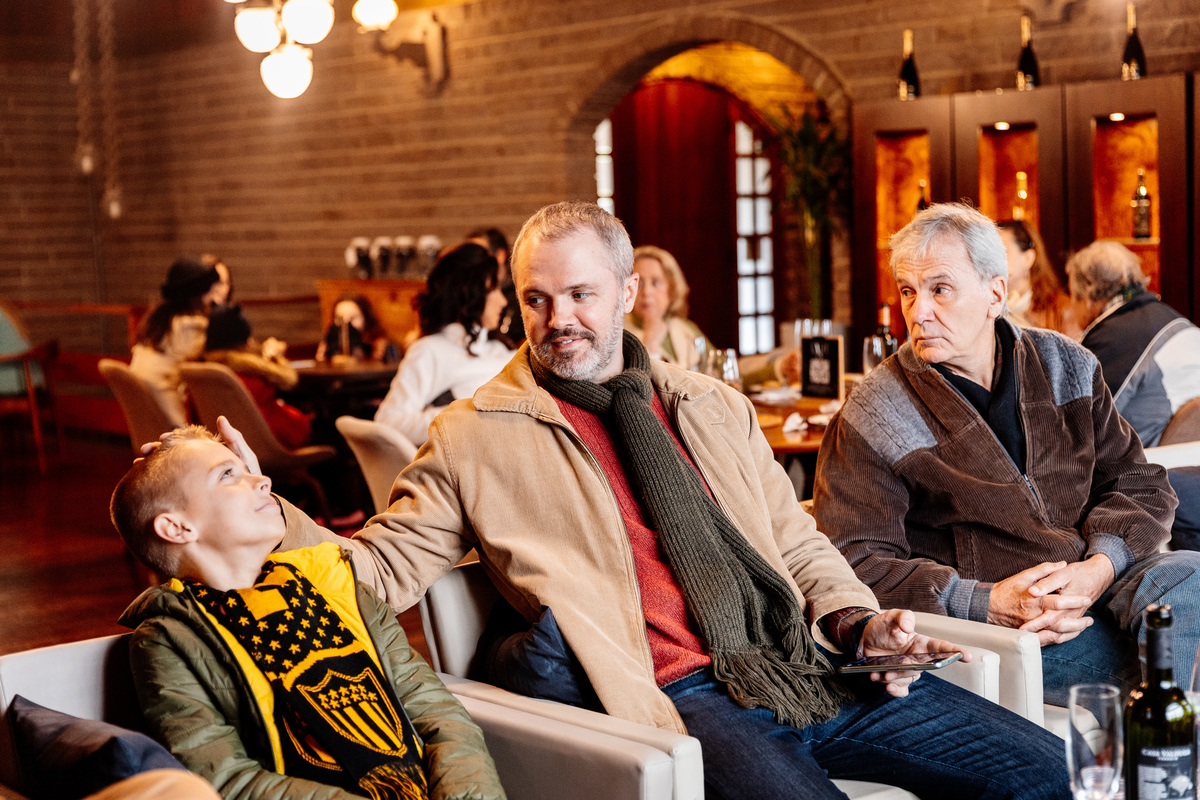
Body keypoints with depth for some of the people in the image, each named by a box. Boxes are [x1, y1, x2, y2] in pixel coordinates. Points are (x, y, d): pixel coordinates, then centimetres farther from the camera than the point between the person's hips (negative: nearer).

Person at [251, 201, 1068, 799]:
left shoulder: (717, 408, 19)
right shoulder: (474, 439, 5)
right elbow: (379, 572, 3)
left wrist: (859, 621, 4)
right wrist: (269, 512, -12)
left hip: (807, 666, 6)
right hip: (679, 691, -5)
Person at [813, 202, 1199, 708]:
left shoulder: (1066, 367, 11)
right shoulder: (871, 420, -4)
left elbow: (1139, 484, 13)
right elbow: (855, 562, -9)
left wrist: (1100, 565, -10)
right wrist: (984, 603, -21)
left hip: (1097, 585, 6)